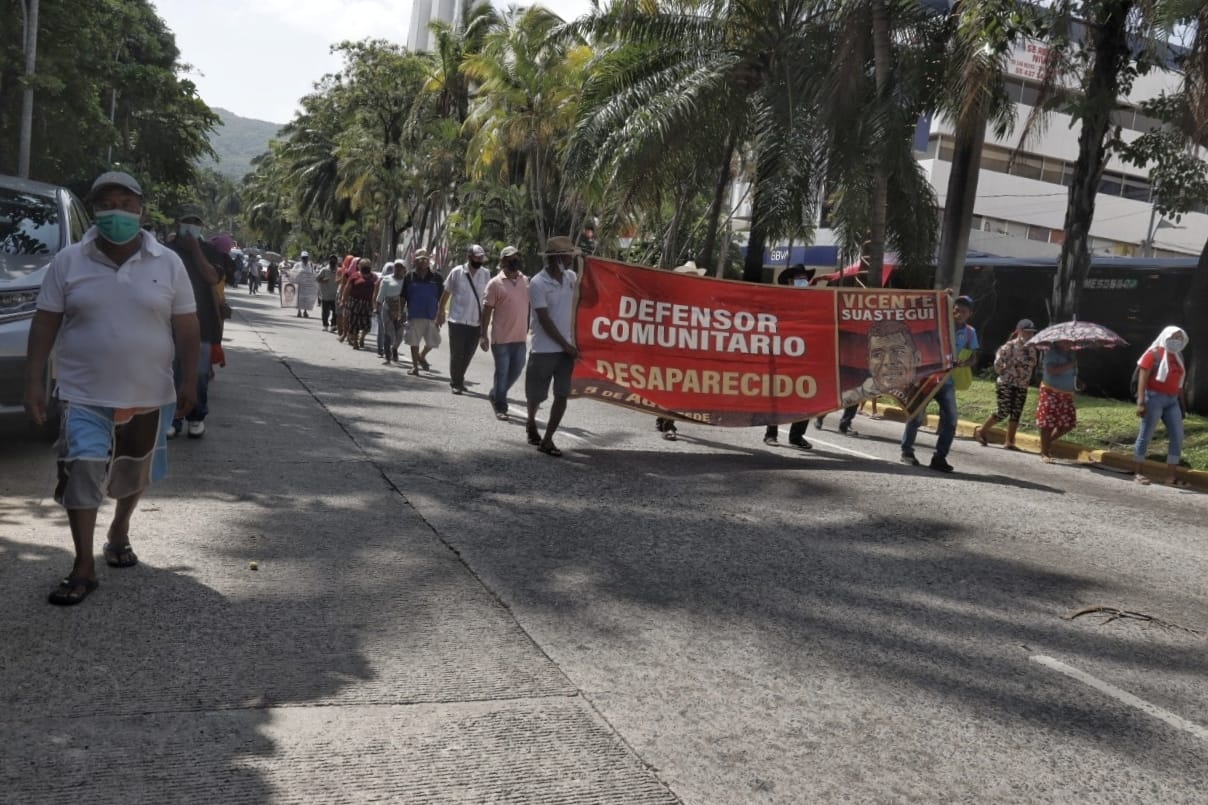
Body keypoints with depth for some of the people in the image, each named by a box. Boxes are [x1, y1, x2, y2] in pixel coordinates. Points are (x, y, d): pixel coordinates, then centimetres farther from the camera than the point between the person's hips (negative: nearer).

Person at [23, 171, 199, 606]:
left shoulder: (168, 263, -2)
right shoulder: (68, 262, -2)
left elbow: (186, 327, 1)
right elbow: (45, 325, -1)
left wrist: (189, 379, -6)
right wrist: (33, 383, -6)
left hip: (148, 395, 1)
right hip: (85, 395, -1)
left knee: (134, 473, 17)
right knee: (81, 472, -10)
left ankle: (119, 532, 42)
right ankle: (83, 566, -1)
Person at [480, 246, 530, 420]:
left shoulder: (526, 281, 9)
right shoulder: (495, 283, -6)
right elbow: (487, 310, -6)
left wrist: (529, 330, 14)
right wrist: (484, 335, -9)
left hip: (520, 337, 5)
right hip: (501, 338, -5)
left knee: (516, 371, 12)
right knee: (502, 372, 1)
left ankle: (495, 395, 32)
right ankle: (500, 407, 13)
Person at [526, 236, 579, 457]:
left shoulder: (571, 277, 4)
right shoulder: (538, 283, -15)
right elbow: (545, 321, -16)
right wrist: (567, 346, -13)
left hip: (566, 348, 5)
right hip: (544, 350, -5)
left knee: (562, 396, -2)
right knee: (537, 396, 9)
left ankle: (547, 440, 5)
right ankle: (531, 424, 39)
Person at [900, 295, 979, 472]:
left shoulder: (970, 333, 5)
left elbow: (973, 358, 6)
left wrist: (964, 363, -15)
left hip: (947, 381, 3)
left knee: (950, 420, -5)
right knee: (917, 414, -5)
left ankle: (939, 458, 4)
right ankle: (907, 450, 12)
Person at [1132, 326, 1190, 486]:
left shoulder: (1177, 356, 16)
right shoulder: (1154, 354, -4)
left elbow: (1178, 382, 19)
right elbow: (1142, 378, -10)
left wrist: (1182, 405, 17)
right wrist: (1141, 402, -18)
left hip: (1172, 401, 7)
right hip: (1154, 398, -7)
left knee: (1177, 437, 1)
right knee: (1146, 435, -1)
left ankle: (1171, 475, 6)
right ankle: (1139, 472, 7)